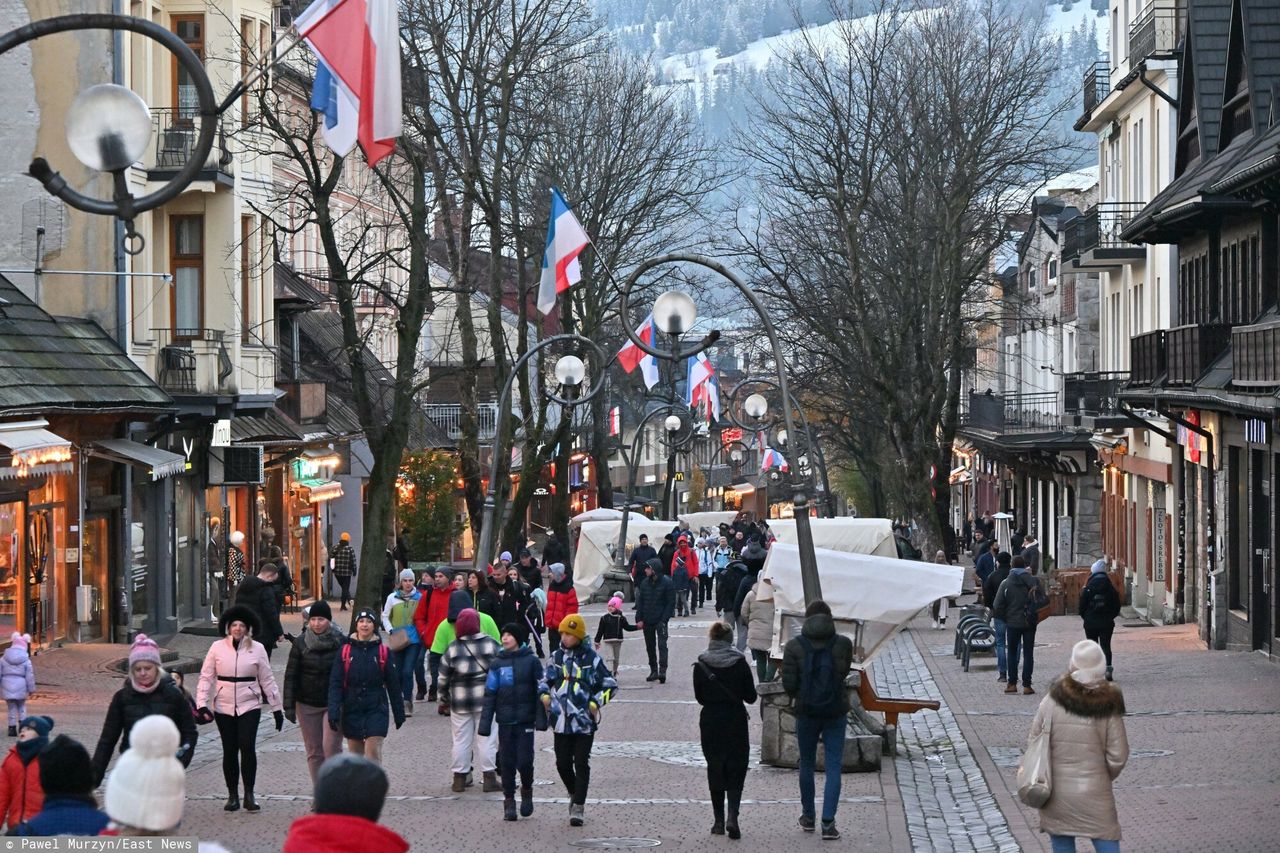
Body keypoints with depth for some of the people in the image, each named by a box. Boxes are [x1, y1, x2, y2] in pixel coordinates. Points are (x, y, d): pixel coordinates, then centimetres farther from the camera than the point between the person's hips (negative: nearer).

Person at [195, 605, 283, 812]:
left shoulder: (257, 649, 2)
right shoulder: (217, 647, 1)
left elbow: (267, 679, 7)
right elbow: (206, 677, 2)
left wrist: (277, 708, 7)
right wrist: (202, 703, -8)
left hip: (249, 706, -1)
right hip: (223, 707, 1)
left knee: (248, 747, -14)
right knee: (229, 750, 5)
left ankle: (249, 795, -4)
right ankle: (232, 795, 15)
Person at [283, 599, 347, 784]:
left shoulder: (341, 643, -3)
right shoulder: (300, 643, 1)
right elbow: (291, 676, 2)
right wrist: (289, 706, -3)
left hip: (334, 704, -2)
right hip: (307, 705, 2)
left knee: (331, 747, -13)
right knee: (314, 752, 5)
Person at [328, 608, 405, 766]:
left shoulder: (383, 652, -1)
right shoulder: (345, 651, 0)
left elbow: (394, 685, 5)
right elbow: (335, 683, -2)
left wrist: (399, 714, 8)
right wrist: (333, 711, -11)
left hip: (376, 709, -2)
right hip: (352, 710, 2)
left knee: (373, 752, -11)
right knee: (355, 753, 10)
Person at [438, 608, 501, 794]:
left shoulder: (452, 649, -3)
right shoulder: (491, 644, -5)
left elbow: (443, 677, 2)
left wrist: (443, 699, 15)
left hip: (460, 702, 1)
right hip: (486, 700, -1)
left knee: (461, 740, 8)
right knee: (487, 738, 3)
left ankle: (460, 778, 11)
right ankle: (489, 777, 1)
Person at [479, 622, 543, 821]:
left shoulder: (531, 661, -1)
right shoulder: (497, 663, 5)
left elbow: (540, 690, 2)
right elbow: (490, 694, 7)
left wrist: (541, 717, -5)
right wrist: (485, 722, 2)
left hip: (526, 720, -2)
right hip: (505, 721, 2)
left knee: (525, 760, -7)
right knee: (507, 762, 3)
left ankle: (527, 790, 20)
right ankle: (509, 801, 13)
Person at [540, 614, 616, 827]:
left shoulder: (591, 658, -3)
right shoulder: (557, 656, 8)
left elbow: (610, 685, 3)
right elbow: (546, 679, 22)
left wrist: (596, 703, -8)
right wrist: (544, 694, 3)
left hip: (584, 721, -4)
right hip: (561, 720, 4)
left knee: (581, 763, -4)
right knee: (563, 762, 5)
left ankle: (578, 807, -1)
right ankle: (575, 794, 30)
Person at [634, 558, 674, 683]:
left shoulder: (666, 582, -9)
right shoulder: (645, 583, 6)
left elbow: (671, 602, -9)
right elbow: (640, 602, 9)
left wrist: (664, 619, -15)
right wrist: (639, 619, 0)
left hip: (660, 620, -6)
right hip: (647, 621, 6)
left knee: (662, 645, -14)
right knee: (650, 646, 11)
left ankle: (662, 671, -20)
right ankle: (653, 671, 19)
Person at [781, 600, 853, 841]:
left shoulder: (794, 646, -8)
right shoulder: (843, 644, -7)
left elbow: (788, 684, -9)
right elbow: (844, 672, 8)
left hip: (806, 712, 0)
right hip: (836, 712, 0)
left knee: (806, 764, 18)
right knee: (834, 767, 2)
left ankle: (808, 817, 28)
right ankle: (828, 823, -7)